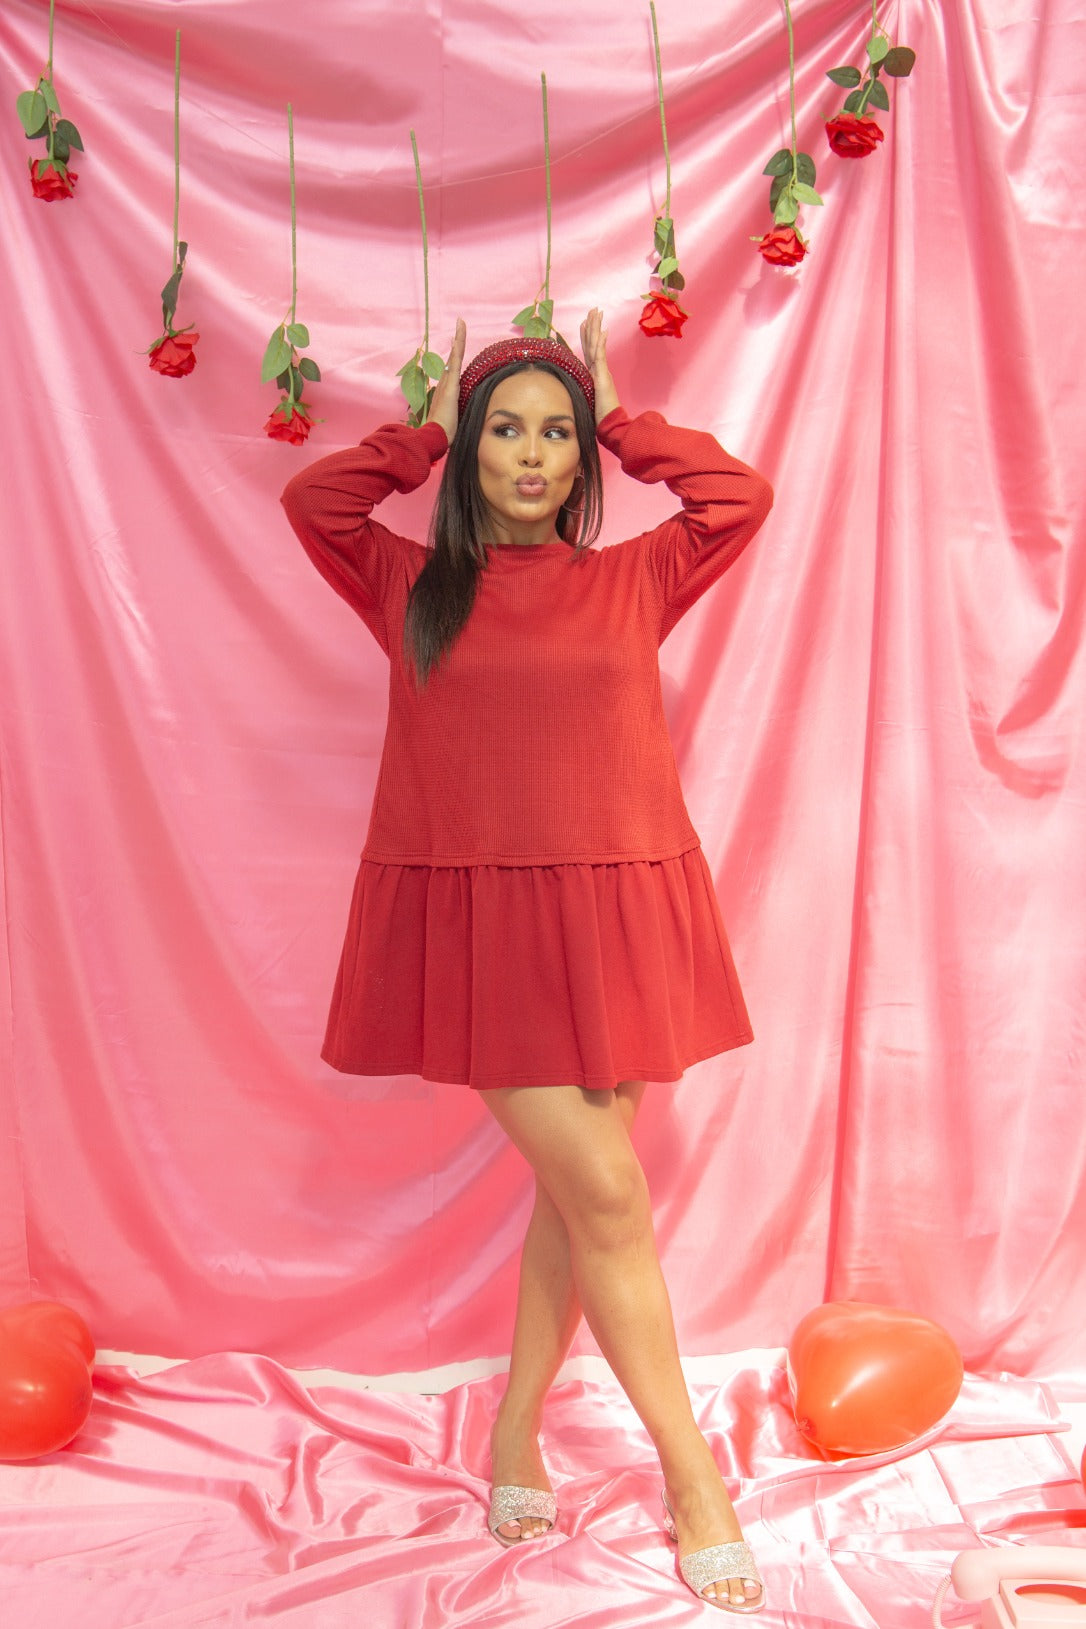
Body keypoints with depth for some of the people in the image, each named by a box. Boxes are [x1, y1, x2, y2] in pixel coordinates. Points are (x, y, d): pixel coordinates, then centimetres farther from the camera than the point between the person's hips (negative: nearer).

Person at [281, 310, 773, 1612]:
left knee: (573, 1188, 9)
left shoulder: (632, 582, 10)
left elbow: (742, 495, 4)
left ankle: (514, 1438, 30)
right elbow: (310, 500, 3)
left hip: (608, 916, 3)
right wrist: (430, 435, 12)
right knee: (605, 1192, -4)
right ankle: (691, 1470, 15)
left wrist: (615, 420, 13)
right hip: (475, 921, -2)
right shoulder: (413, 587, 8)